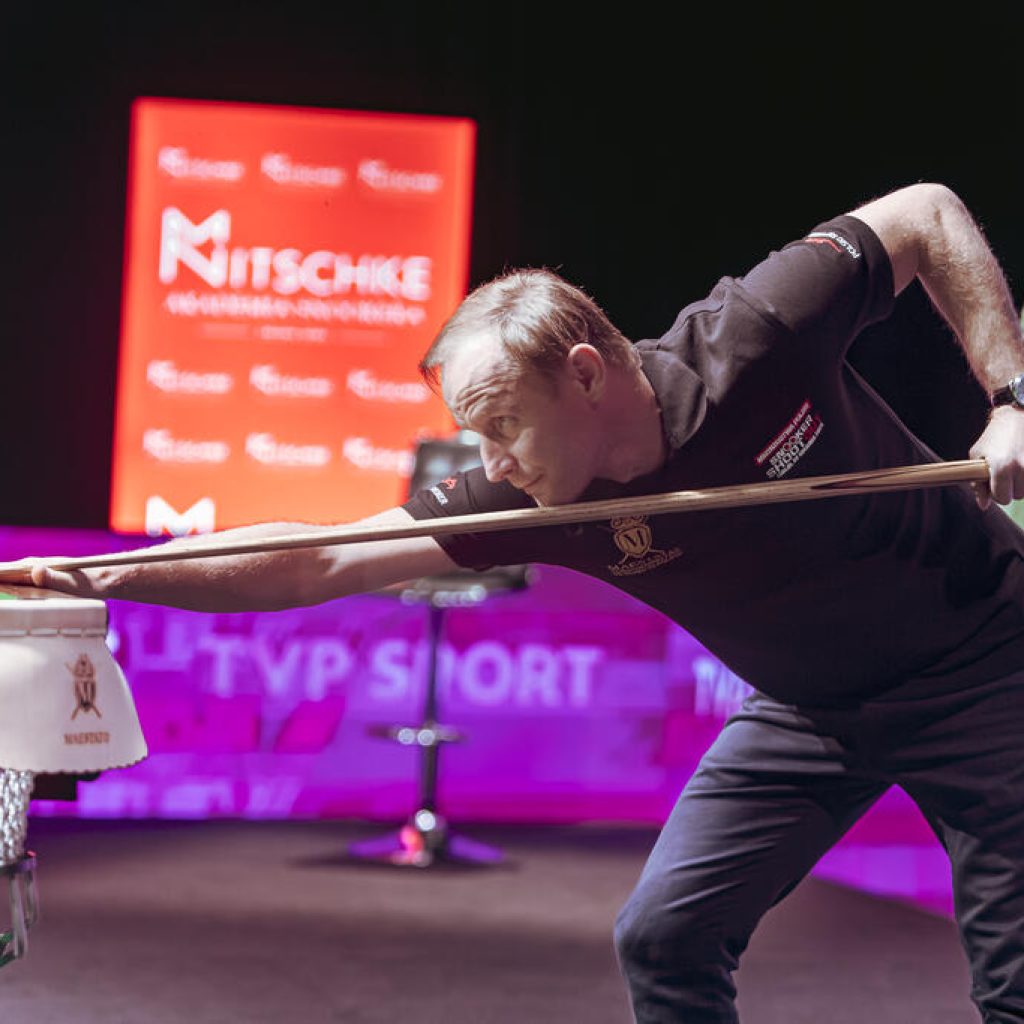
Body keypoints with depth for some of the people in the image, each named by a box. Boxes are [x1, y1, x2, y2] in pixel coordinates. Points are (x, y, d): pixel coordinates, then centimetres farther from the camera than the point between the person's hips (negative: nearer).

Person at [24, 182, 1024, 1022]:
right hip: (807, 707, 4)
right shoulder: (532, 504, -18)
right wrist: (112, 577, -26)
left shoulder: (756, 333, -29)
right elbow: (322, 563, -19)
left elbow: (931, 211, -15)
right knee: (663, 937, -3)